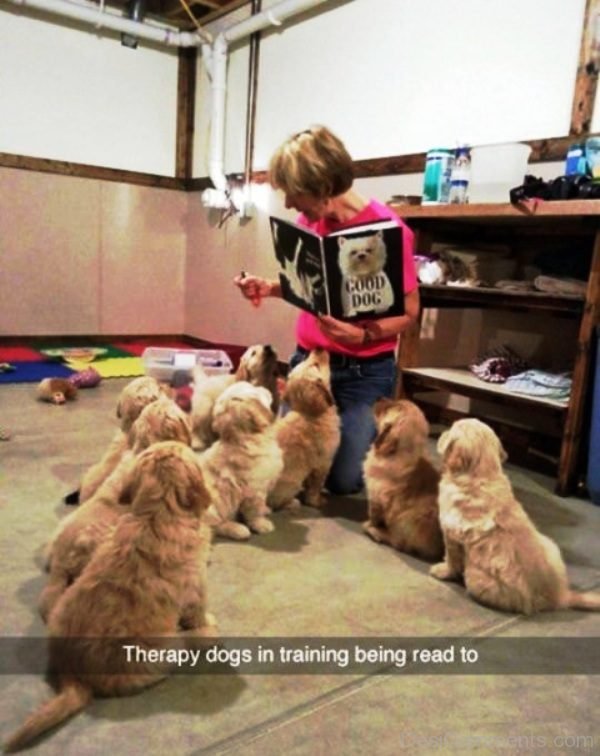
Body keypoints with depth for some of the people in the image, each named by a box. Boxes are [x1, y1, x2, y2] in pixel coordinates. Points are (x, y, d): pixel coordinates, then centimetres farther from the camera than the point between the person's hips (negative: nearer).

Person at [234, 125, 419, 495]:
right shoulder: (309, 221, -1)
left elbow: (409, 311, -13)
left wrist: (361, 335, -31)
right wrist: (269, 287, -5)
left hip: (364, 372, -5)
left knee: (344, 480, -2)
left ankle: (384, 437, 29)